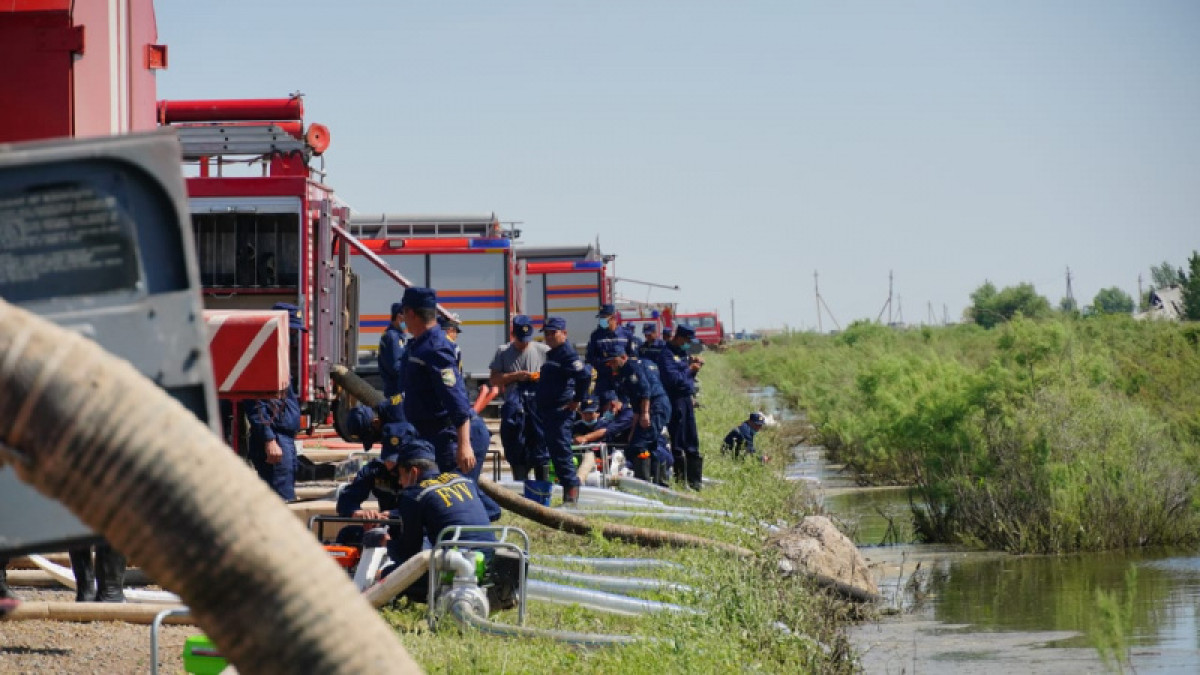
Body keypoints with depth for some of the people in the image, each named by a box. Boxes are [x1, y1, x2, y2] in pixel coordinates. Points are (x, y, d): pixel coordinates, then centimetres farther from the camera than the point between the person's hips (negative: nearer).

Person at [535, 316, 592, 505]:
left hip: (560, 411, -11)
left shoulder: (567, 353, -14)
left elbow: (585, 374, -27)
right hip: (545, 410, 11)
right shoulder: (552, 354, 18)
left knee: (560, 452, -9)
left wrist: (577, 400, -21)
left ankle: (571, 495, -5)